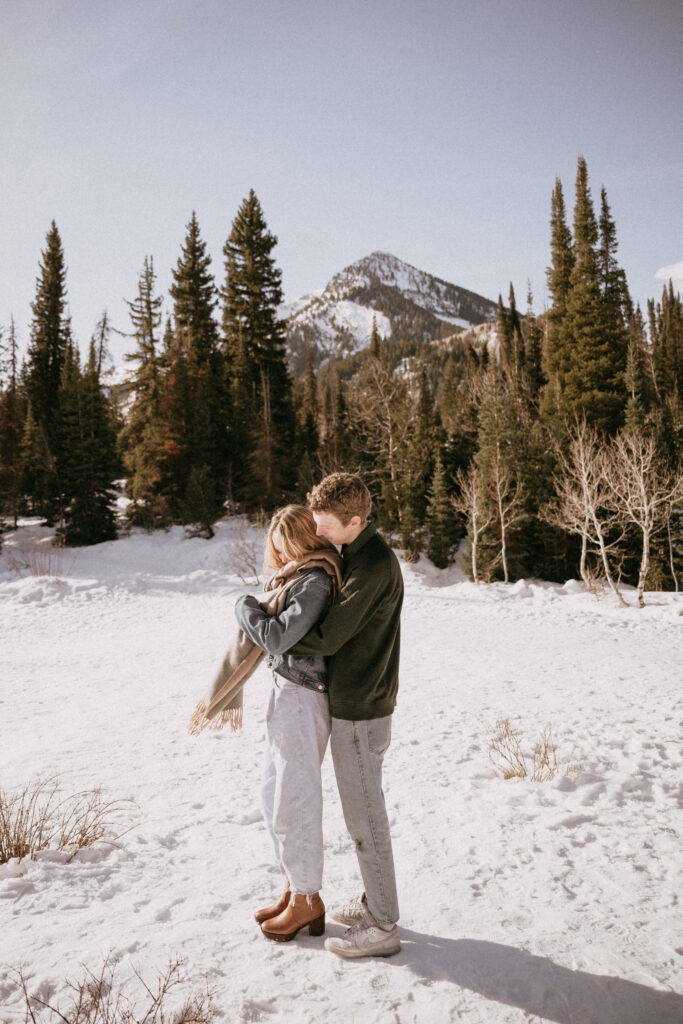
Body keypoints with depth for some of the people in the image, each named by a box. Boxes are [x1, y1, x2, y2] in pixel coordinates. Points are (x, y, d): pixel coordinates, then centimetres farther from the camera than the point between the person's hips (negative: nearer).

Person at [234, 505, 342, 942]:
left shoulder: (316, 582, -20)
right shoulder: (302, 575, 11)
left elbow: (277, 637, -26)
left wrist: (246, 606, -12)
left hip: (302, 700, -10)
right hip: (286, 693, 10)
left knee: (295, 802, 3)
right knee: (276, 796, 19)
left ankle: (307, 901, 21)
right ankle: (294, 888, 34)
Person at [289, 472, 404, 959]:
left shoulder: (372, 566, -24)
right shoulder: (363, 554, 8)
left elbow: (327, 638, -23)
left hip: (359, 711, -10)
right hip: (356, 703, 10)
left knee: (366, 819, 3)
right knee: (362, 812, 21)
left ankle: (382, 927, 19)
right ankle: (375, 901, 37)